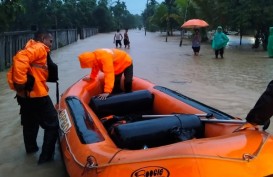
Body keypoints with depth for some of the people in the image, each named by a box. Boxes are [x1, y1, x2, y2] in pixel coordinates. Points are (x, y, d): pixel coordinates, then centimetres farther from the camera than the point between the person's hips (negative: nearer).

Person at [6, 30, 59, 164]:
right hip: (36, 94, -10)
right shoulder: (39, 48, -11)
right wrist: (20, 82, -26)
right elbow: (20, 59, -27)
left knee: (30, 122, 27)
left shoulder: (32, 48, 20)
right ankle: (46, 156, 4)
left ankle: (31, 147, 46)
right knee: (53, 123, 1)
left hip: (25, 94, 10)